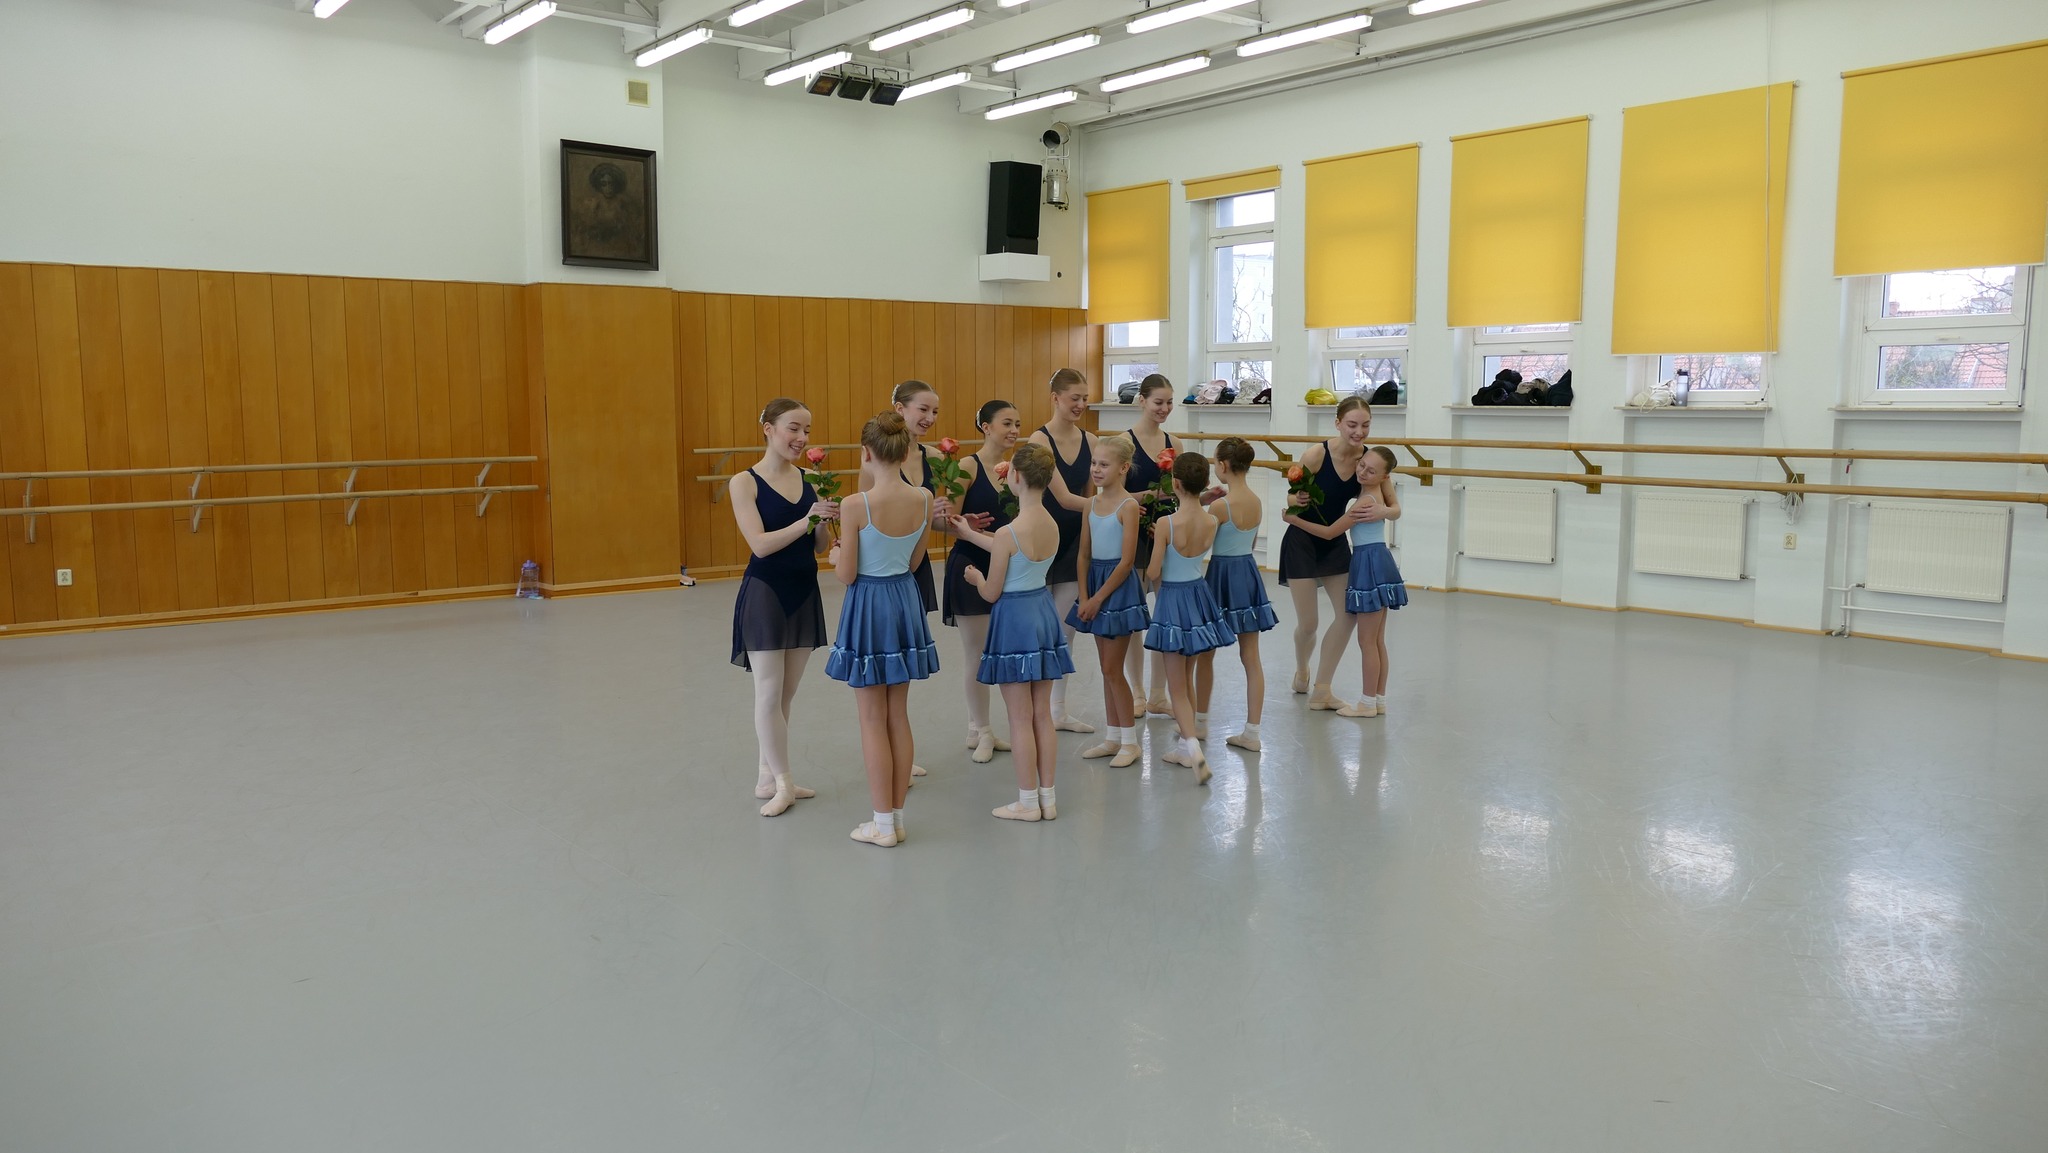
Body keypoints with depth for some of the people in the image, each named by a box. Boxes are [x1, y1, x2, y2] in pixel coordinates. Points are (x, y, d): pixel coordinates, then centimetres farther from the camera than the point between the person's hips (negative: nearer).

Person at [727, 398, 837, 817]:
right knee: (768, 693, -1)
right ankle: (782, 783, 11)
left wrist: (826, 521, -16)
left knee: (786, 694, 12)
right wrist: (807, 520, -27)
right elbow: (760, 544, -18)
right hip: (765, 594, -5)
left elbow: (821, 546, 5)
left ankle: (768, 778, 24)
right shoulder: (745, 482, -9)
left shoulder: (809, 479, 3)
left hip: (804, 593, 5)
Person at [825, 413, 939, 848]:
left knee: (873, 720, 6)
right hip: (905, 601, 5)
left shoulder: (856, 505, -21)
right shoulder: (923, 499, -6)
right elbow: (912, 562, 5)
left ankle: (883, 824, 13)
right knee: (899, 716, 15)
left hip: (868, 605, -5)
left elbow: (847, 574, -13)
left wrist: (836, 557, 8)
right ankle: (897, 817, 23)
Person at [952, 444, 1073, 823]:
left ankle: (1028, 802, 13)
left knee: (1020, 718, 4)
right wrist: (969, 534, 31)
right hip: (1044, 613, 7)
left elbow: (991, 593, -13)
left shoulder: (1008, 533, -22)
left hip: (1014, 619, -6)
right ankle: (1048, 798, 21)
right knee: (1042, 714, 14)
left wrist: (976, 577, 11)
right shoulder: (1053, 526, -1)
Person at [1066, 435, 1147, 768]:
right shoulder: (1092, 504, 7)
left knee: (1112, 668, -3)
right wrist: (1084, 597, -2)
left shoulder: (1128, 505, -13)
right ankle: (1113, 737, 21)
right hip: (1095, 582, 7)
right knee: (1107, 668, 12)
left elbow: (1127, 561, -16)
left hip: (1119, 587, -7)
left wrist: (1098, 598, -13)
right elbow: (1084, 555, 8)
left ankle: (1130, 742, 8)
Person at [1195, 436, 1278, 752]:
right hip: (1248, 574, 6)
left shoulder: (1220, 506, -18)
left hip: (1222, 575, -6)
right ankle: (1251, 732, 7)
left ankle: (1200, 722, 24)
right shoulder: (1257, 503, 2)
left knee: (1205, 654, 12)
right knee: (1251, 658, 7)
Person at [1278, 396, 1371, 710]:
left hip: (1335, 541, 5)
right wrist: (1297, 501, -35)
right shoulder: (1317, 454, -22)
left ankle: (1321, 691, 12)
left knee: (1348, 615, -1)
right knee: (1307, 624, -1)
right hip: (1302, 541, -4)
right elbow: (1292, 499, -13)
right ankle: (1301, 670, 33)